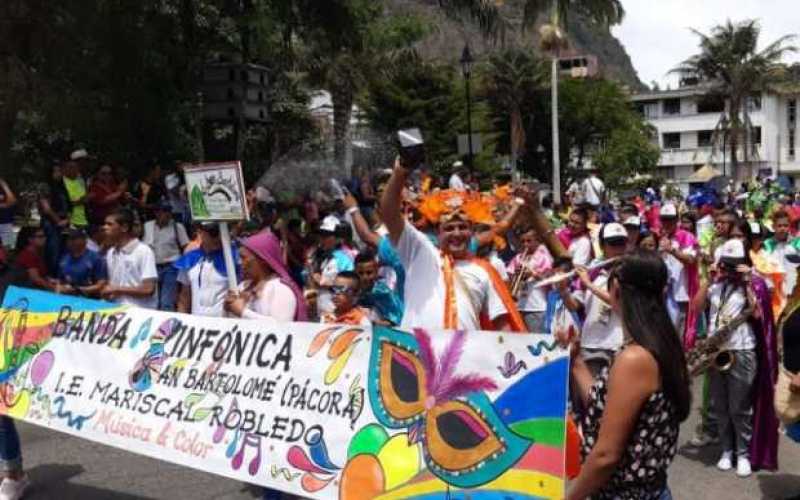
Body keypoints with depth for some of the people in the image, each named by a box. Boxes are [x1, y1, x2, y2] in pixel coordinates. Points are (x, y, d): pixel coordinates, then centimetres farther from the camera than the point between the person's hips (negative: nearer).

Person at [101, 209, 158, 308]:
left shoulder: (144, 252, -9)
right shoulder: (110, 253, 13)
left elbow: (148, 289, -14)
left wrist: (117, 289, -8)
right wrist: (107, 292, -1)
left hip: (141, 311, -6)